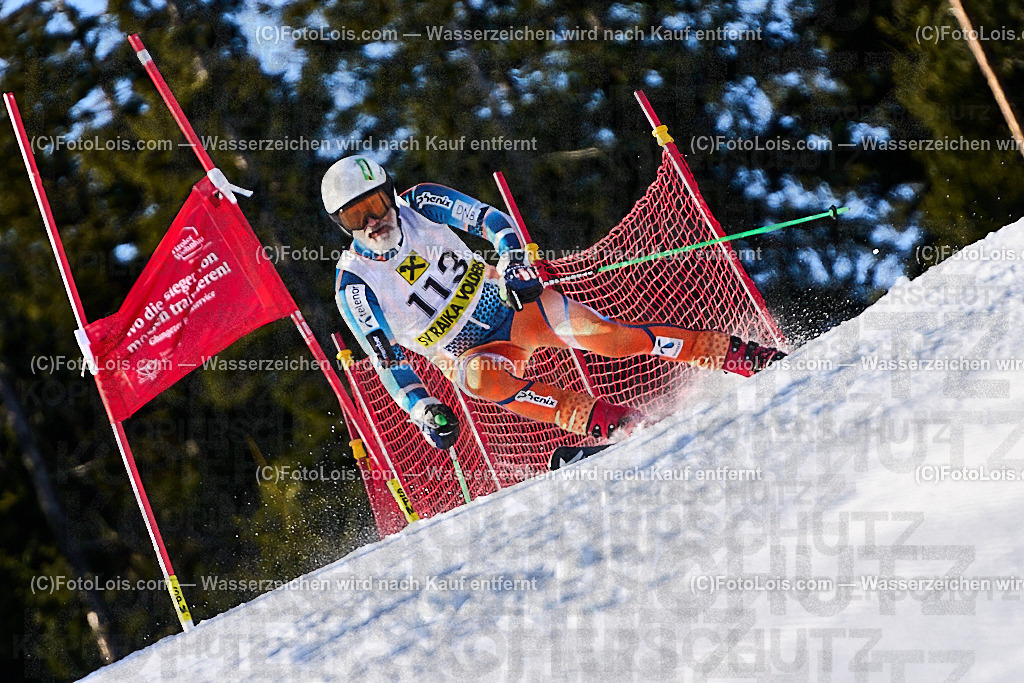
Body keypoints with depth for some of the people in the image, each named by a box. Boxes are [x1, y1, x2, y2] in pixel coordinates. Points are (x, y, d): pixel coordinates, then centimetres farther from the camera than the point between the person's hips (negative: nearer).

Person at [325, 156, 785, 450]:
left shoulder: (420, 204, -8)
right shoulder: (355, 284, -12)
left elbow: (492, 220, -8)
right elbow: (386, 359, -14)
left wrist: (514, 263, -28)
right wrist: (424, 411, -28)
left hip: (507, 302, 1)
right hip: (466, 352, -1)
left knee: (598, 333, -20)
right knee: (483, 377, -37)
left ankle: (739, 356, -14)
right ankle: (615, 424, -40)